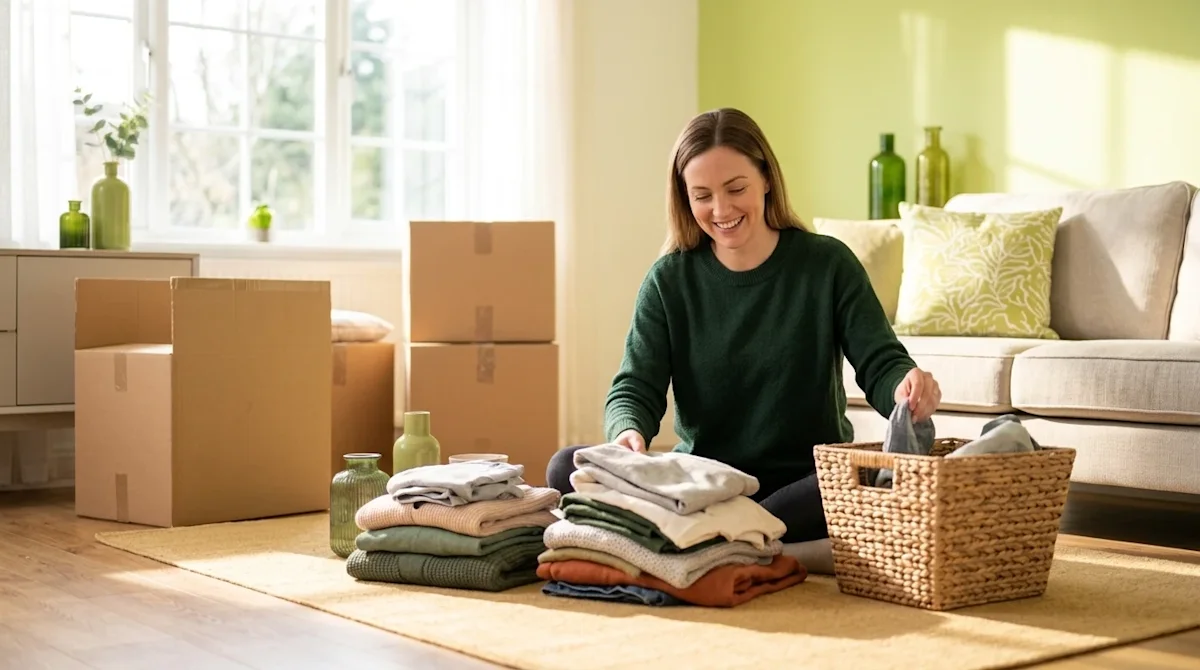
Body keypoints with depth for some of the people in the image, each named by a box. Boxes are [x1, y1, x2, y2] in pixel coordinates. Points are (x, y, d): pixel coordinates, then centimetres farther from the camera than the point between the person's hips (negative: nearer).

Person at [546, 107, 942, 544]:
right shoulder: (669, 279, 4)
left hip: (811, 482, -1)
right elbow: (635, 387, -2)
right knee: (566, 467, -21)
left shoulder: (827, 264, 0)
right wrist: (628, 433, -27)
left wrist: (905, 386, -29)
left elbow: (880, 364, -3)